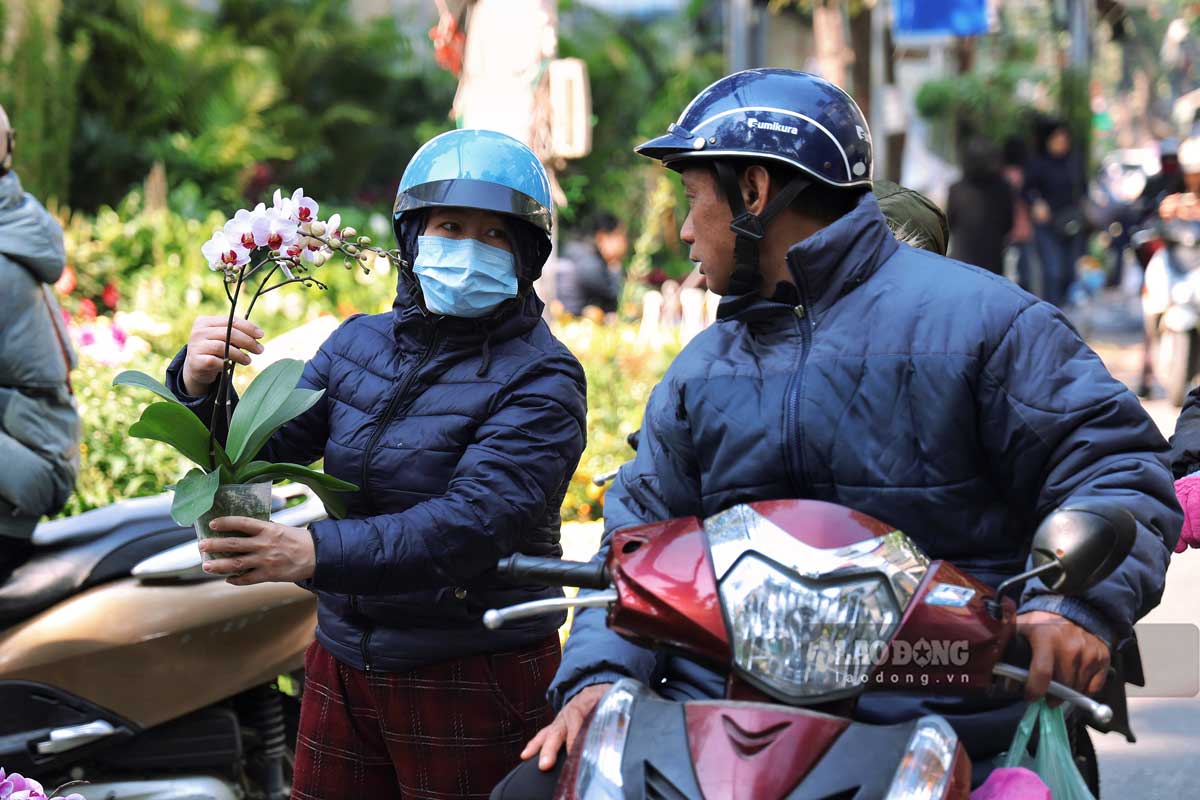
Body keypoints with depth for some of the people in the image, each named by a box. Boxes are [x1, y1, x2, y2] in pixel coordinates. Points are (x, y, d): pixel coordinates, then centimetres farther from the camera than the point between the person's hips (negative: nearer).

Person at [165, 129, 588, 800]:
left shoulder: (540, 379, -12)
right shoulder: (361, 343, 8)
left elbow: (473, 521, -26)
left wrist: (318, 554, -37)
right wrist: (200, 388, -19)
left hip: (474, 681, -5)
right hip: (343, 662, 6)